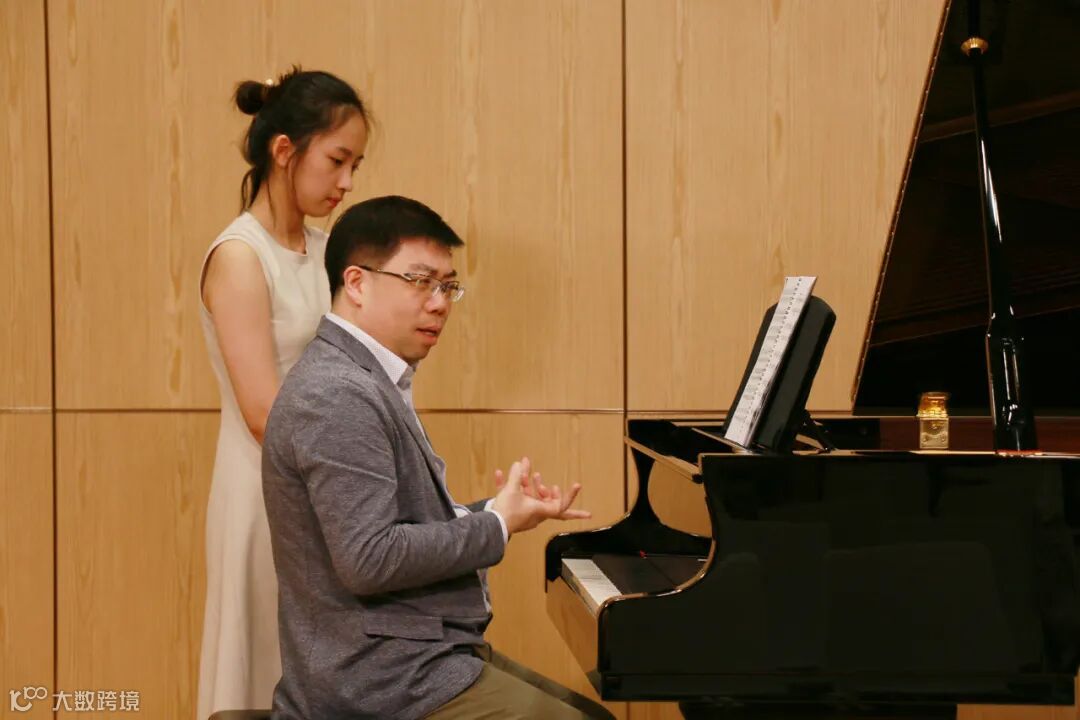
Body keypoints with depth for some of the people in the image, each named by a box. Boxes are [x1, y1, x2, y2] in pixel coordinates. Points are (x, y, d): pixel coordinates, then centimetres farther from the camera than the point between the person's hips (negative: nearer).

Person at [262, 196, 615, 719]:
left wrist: (497, 510, 4)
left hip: (412, 654, 10)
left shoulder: (366, 381, 14)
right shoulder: (340, 397, -19)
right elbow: (369, 559, -25)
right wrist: (496, 527, -15)